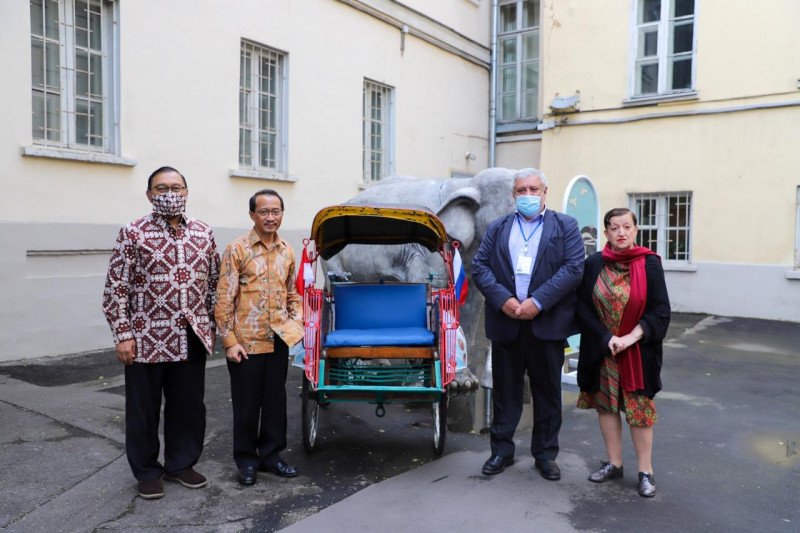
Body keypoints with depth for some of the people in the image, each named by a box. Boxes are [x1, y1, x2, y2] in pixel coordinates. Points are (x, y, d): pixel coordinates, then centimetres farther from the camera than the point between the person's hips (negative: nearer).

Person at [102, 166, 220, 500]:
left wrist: (210, 325, 10)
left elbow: (214, 282, 13)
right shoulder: (133, 233, -4)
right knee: (144, 409, 9)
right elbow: (115, 288, -6)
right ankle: (147, 471, 27)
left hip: (192, 339, 4)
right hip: (147, 340, -3)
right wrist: (123, 335, -10)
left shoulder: (203, 233, 7)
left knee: (189, 405, 13)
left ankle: (181, 463, 31)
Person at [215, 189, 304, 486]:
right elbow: (224, 299, -8)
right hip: (246, 342, -4)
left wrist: (296, 321, 3)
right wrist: (229, 341, -12)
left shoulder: (287, 252, 8)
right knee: (246, 403, 6)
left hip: (279, 340, 4)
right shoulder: (237, 249, -7)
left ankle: (270, 454, 28)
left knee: (275, 400, 12)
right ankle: (246, 460, 23)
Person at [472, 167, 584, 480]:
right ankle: (501, 451, 23)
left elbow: (573, 268, -7)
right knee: (505, 390, 10)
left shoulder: (565, 226, 5)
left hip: (547, 324, -1)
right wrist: (503, 299, -13)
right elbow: (479, 266, 3)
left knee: (547, 392, 9)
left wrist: (538, 302, -16)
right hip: (506, 323, 2)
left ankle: (545, 455, 23)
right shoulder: (497, 228, 12)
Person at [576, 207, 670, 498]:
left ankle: (645, 470, 17)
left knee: (639, 408, 3)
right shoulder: (594, 264, -2)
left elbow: (660, 310, -7)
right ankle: (614, 463, 25)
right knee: (606, 404, 10)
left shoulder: (649, 264, -6)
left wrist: (631, 337, -16)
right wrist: (608, 338, -12)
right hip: (601, 349, 2)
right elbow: (583, 307, -3)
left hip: (638, 350, -2)